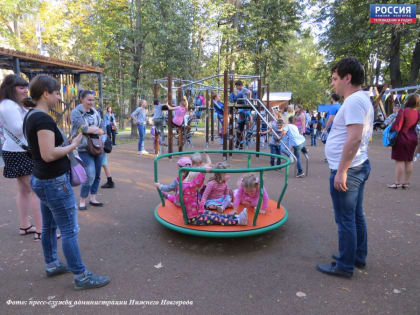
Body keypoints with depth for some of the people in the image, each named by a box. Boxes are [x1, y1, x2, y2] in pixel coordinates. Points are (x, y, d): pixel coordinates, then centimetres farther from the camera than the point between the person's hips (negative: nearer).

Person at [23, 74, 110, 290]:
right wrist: (73, 145, -14)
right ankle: (81, 277, 10)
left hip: (42, 180, 10)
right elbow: (49, 155, -27)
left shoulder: (31, 116, 9)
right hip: (55, 182, -10)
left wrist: (65, 144, 9)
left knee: (49, 226, 21)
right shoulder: (43, 119, -21)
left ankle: (51, 265, 37)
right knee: (69, 231, -1)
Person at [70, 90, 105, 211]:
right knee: (90, 175, -12)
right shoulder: (76, 112, -6)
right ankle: (82, 201, 8)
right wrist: (97, 129, -8)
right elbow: (84, 128, -19)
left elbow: (103, 129, 6)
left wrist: (91, 129, -10)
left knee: (97, 175, 10)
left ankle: (92, 198, 25)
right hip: (84, 149, -6)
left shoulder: (95, 112, 11)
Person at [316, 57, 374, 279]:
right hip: (359, 166, 10)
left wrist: (341, 171, -24)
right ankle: (358, 257, 33)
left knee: (345, 220, 1)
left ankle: (345, 266, 14)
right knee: (356, 215, 19)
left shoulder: (354, 101, -18)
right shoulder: (362, 99, 15)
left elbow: (355, 138, -27)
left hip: (347, 170, -10)